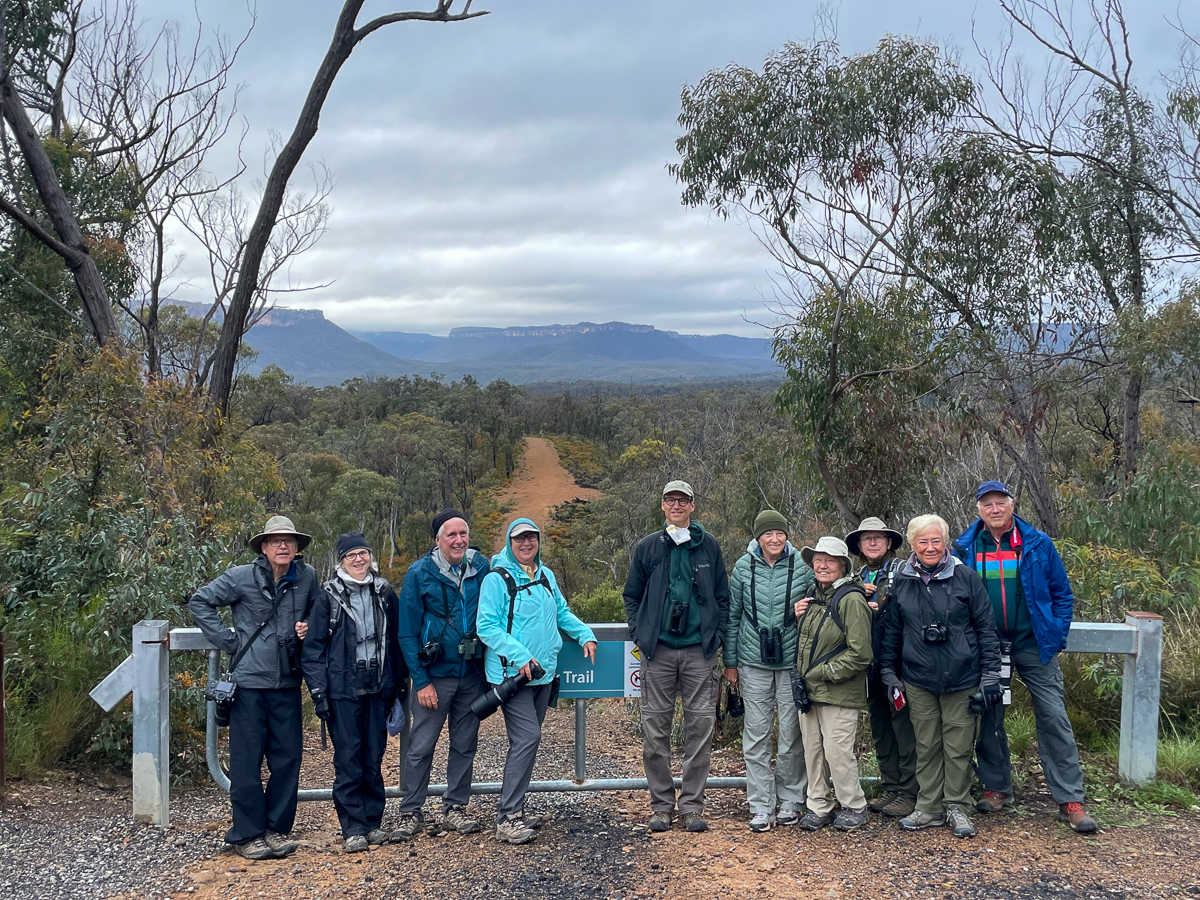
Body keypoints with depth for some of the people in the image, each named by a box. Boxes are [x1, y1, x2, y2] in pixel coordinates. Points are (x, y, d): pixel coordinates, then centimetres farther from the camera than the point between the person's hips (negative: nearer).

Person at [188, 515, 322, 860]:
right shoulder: (242, 577, -5)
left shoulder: (306, 578, 4)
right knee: (247, 761, 1)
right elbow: (199, 602, 1)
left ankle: (277, 830, 20)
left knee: (287, 759, 6)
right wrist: (229, 640, -4)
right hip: (249, 680, -3)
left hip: (287, 683, 3)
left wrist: (308, 628, 0)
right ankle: (246, 835, 13)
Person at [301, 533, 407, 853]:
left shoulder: (385, 594, 8)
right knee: (348, 759, -2)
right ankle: (353, 829, 5)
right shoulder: (329, 596, -1)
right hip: (343, 690, -3)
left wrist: (400, 684, 10)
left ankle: (372, 822, 18)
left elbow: (397, 642, 13)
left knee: (374, 757, 8)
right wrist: (318, 691, -8)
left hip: (378, 689, 3)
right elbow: (313, 647, -1)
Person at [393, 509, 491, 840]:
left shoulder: (482, 569, 2)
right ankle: (410, 813, 13)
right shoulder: (419, 573, -7)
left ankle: (455, 809, 23)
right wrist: (421, 681, -11)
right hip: (435, 675, -3)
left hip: (472, 674, 3)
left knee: (465, 745, 11)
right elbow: (407, 632, -6)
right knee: (421, 747, 0)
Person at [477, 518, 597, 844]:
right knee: (527, 738, -16)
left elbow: (562, 612, 27)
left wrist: (586, 635, 12)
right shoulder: (497, 579, -8)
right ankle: (507, 820, -11)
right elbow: (486, 627, -12)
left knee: (527, 740, 10)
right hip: (511, 672, -7)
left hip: (544, 673, 7)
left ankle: (512, 811, 19)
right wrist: (519, 655, -20)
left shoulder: (546, 576, 14)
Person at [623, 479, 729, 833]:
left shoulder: (708, 546, 8)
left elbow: (723, 596, 12)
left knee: (700, 726, 0)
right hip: (658, 649, 0)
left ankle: (692, 805, 10)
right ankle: (661, 804, 13)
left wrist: (716, 635, 2)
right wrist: (639, 634, 3)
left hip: (699, 649, 0)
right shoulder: (647, 547, 8)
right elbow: (631, 595, 14)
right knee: (656, 728, 2)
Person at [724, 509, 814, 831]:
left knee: (792, 734, 5)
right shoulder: (743, 567, 2)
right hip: (754, 663, 1)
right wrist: (730, 662, 8)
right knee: (756, 736, 3)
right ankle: (761, 807, 11)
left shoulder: (802, 566, -1)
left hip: (793, 661, -1)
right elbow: (732, 616, 8)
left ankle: (791, 801, 20)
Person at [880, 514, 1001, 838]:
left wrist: (990, 674, -2)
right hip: (918, 681, 2)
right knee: (926, 747, 10)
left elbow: (986, 628, 0)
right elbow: (891, 630, 13)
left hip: (962, 679, -2)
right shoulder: (902, 582, 4)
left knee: (958, 747, 5)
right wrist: (889, 674, 11)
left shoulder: (966, 577, -4)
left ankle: (957, 807, 20)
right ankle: (929, 807, 21)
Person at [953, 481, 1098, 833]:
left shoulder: (1038, 544, -2)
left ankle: (1070, 800, 2)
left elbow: (1062, 594, 4)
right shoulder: (965, 549, 1)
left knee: (1054, 718, -4)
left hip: (1033, 646, -1)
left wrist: (1056, 638, -4)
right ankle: (997, 788, 25)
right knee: (989, 719, 9)